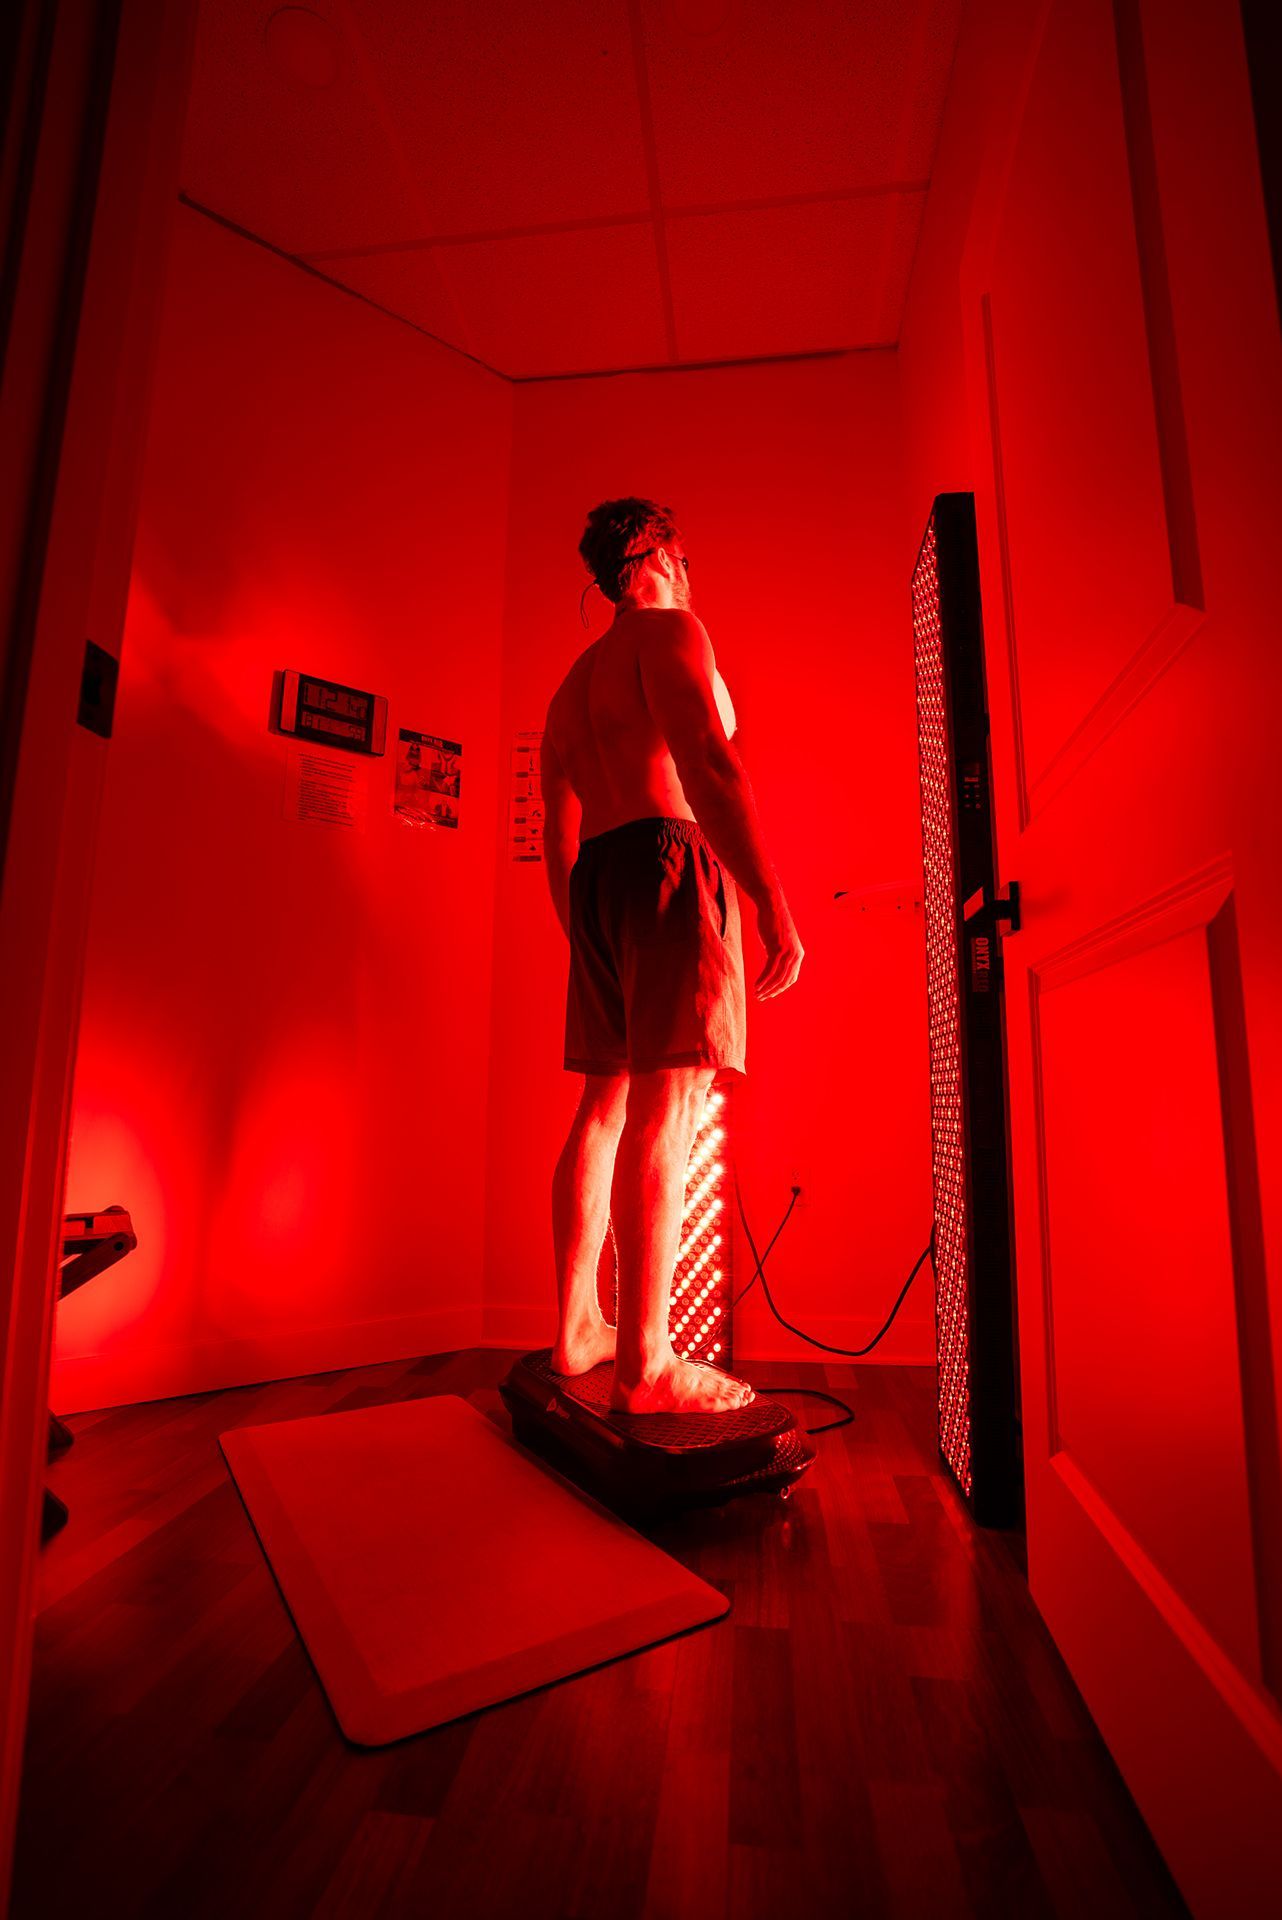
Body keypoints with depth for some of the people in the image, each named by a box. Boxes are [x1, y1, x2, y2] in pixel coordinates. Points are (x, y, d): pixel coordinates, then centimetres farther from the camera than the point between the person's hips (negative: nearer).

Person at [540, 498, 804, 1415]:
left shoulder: (571, 686, 29)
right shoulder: (669, 630, 4)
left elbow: (558, 839, 24)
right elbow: (707, 761, -15)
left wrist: (585, 943, 27)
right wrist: (775, 908, -20)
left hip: (594, 889, 9)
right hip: (669, 866, -8)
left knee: (605, 1109, 8)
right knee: (667, 1113, -12)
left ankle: (576, 1328, 15)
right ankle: (645, 1365, -9)